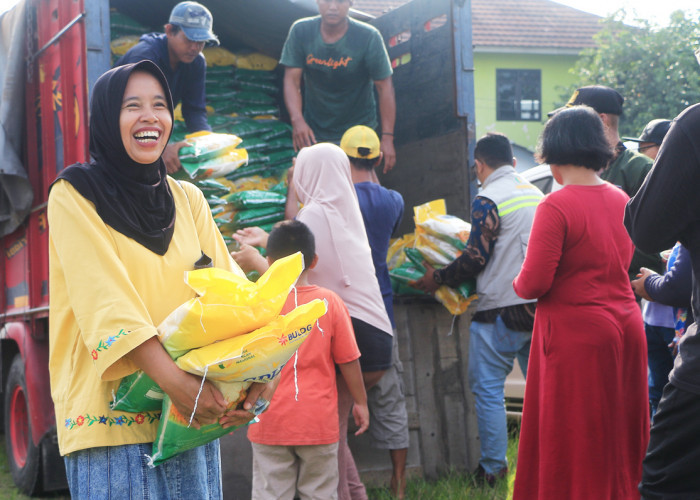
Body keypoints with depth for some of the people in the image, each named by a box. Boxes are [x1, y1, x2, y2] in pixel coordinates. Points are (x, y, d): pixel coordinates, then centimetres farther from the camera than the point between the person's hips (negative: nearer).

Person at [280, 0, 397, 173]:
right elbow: (292, 80, -9)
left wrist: (387, 138, -17)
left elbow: (384, 87, -12)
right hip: (313, 133, 2)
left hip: (358, 132, -2)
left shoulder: (368, 37, -15)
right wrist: (297, 120, -28)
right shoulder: (301, 31, -8)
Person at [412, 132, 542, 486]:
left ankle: (492, 469, 6)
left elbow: (476, 257, -13)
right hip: (539, 306, 7)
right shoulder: (535, 193, 12)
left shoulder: (488, 200, -11)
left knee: (487, 390, 3)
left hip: (501, 309, -7)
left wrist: (437, 278, -1)